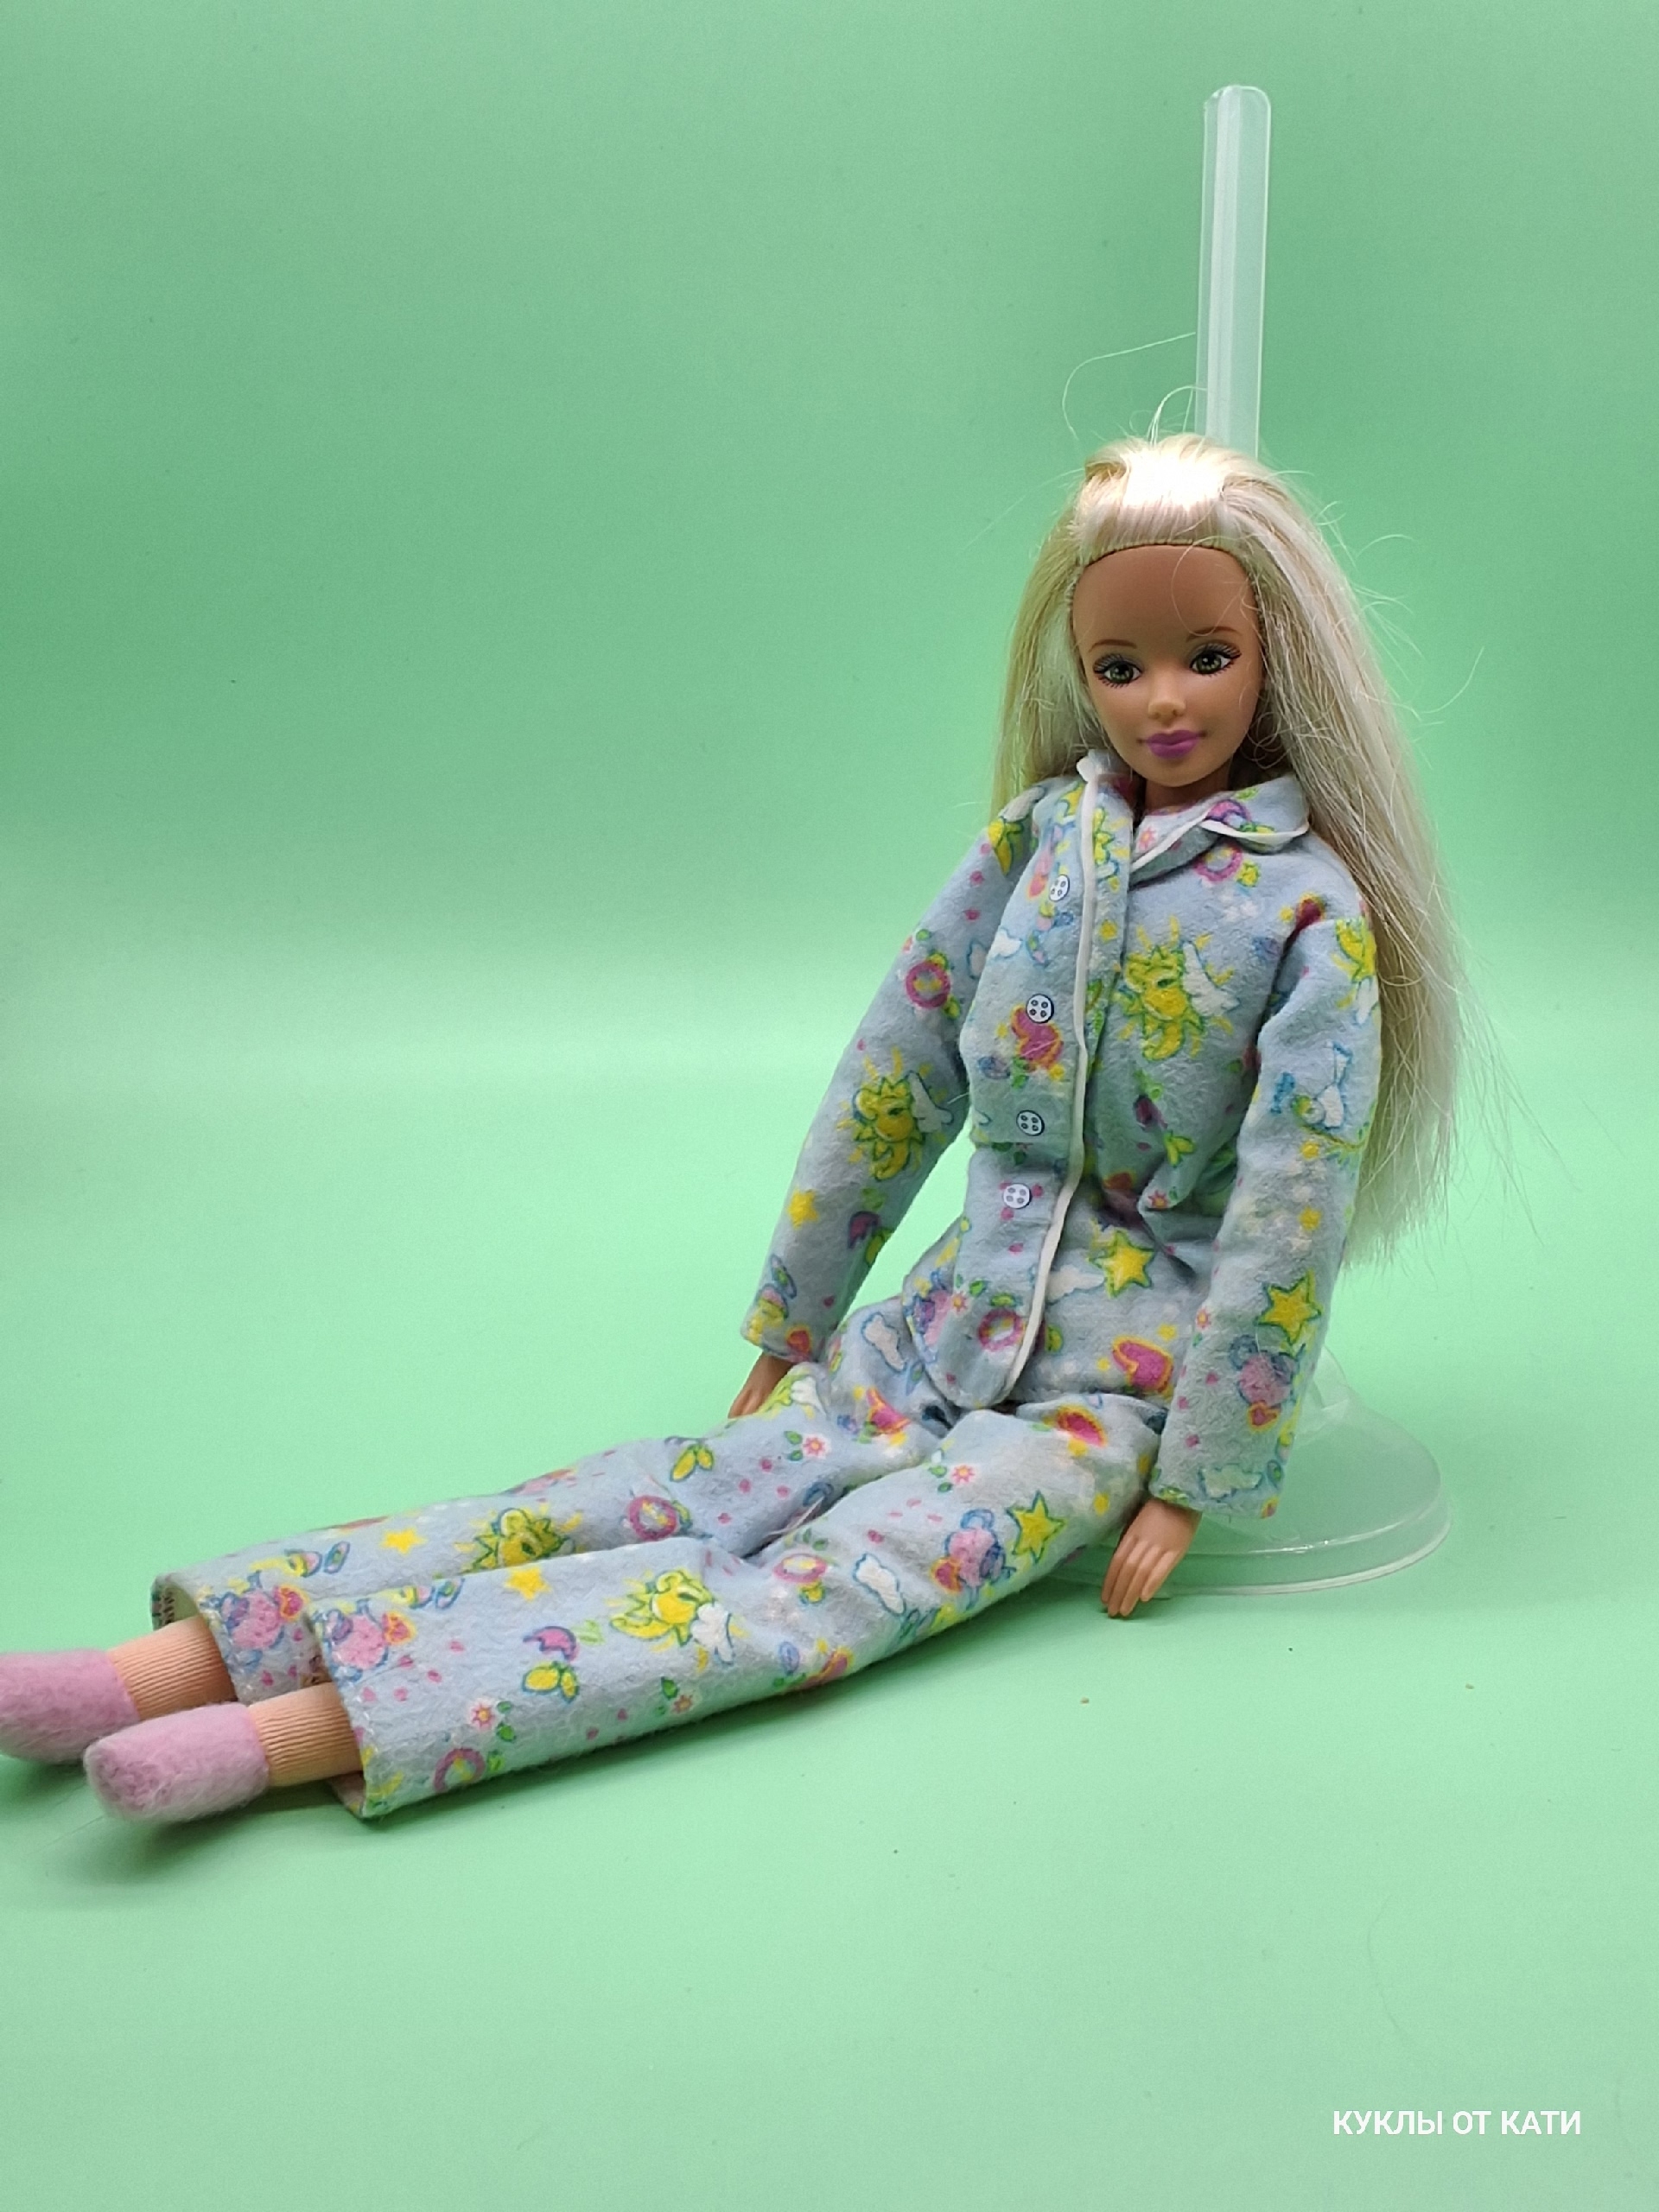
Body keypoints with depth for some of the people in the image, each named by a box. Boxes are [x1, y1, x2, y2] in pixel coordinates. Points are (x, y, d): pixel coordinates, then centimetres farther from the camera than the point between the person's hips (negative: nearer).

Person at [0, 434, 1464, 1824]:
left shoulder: (1311, 910, -12)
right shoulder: (1040, 836, 2)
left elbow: (1291, 1208, -13)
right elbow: (896, 1076, 6)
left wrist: (1197, 1480, -12)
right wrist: (791, 1326, 9)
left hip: (1112, 1388, -4)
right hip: (950, 1323, 4)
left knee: (820, 1587, -25)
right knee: (673, 1492, -15)